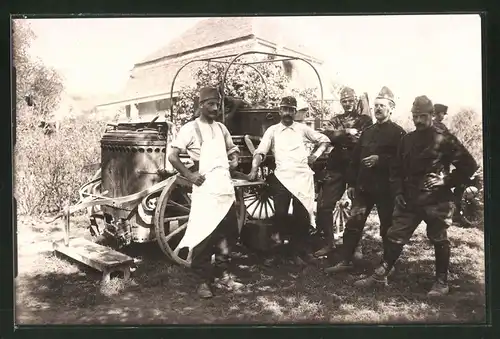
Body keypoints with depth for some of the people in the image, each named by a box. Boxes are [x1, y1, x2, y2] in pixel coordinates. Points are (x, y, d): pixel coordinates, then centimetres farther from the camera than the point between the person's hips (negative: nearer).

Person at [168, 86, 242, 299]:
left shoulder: (221, 128, 15)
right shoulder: (191, 128, -3)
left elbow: (232, 150, 30)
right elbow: (172, 156, -8)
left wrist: (234, 159, 10)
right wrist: (189, 175, -14)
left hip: (225, 186, 6)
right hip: (205, 188, -6)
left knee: (226, 233, 12)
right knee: (204, 235, -4)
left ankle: (222, 272, 29)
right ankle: (204, 280, 6)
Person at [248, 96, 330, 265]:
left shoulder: (302, 128, 10)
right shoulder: (272, 130, 7)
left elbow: (324, 140, 18)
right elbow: (260, 151, 0)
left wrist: (316, 155, 4)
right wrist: (254, 170, -14)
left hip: (302, 176, 1)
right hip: (282, 177, -1)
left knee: (302, 217, 1)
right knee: (280, 214, -9)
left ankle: (298, 252, 15)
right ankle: (282, 249, 14)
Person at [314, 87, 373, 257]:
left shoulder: (365, 120, 5)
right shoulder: (335, 120, 15)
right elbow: (327, 136, -5)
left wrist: (340, 137, -14)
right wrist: (347, 132, -19)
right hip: (335, 168, 3)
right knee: (324, 206, 1)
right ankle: (329, 243, 16)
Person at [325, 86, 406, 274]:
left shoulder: (398, 133, -5)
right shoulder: (367, 132, 14)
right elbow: (356, 159, 13)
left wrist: (380, 159, -23)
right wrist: (351, 183, 9)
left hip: (385, 188, -5)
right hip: (363, 186, 6)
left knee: (388, 226, 6)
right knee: (353, 223, 4)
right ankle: (345, 261, 11)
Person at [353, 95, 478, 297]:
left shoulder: (444, 139, -6)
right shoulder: (407, 140, 10)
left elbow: (468, 165, -5)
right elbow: (396, 168, 17)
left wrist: (446, 181, -11)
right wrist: (398, 192, 5)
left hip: (436, 201, -5)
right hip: (409, 200, 5)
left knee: (439, 240, 6)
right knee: (395, 236, 7)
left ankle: (442, 282, 21)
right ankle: (381, 274, 17)